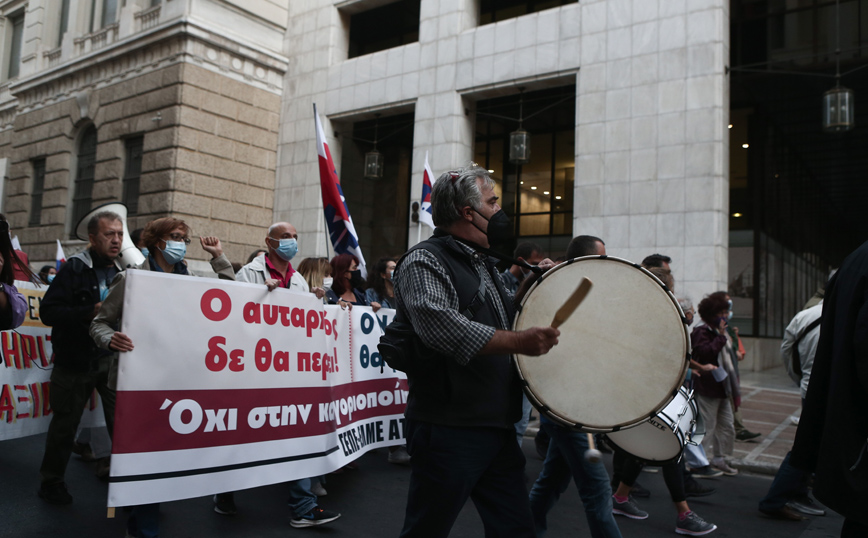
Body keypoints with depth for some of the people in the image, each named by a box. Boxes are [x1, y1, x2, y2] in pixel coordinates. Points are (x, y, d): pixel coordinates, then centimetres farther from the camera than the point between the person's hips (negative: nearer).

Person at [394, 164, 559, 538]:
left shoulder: (485, 265, 18)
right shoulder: (424, 261, -11)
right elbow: (440, 325, -28)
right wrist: (518, 342, -30)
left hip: (499, 428, 8)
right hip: (448, 432, -8)